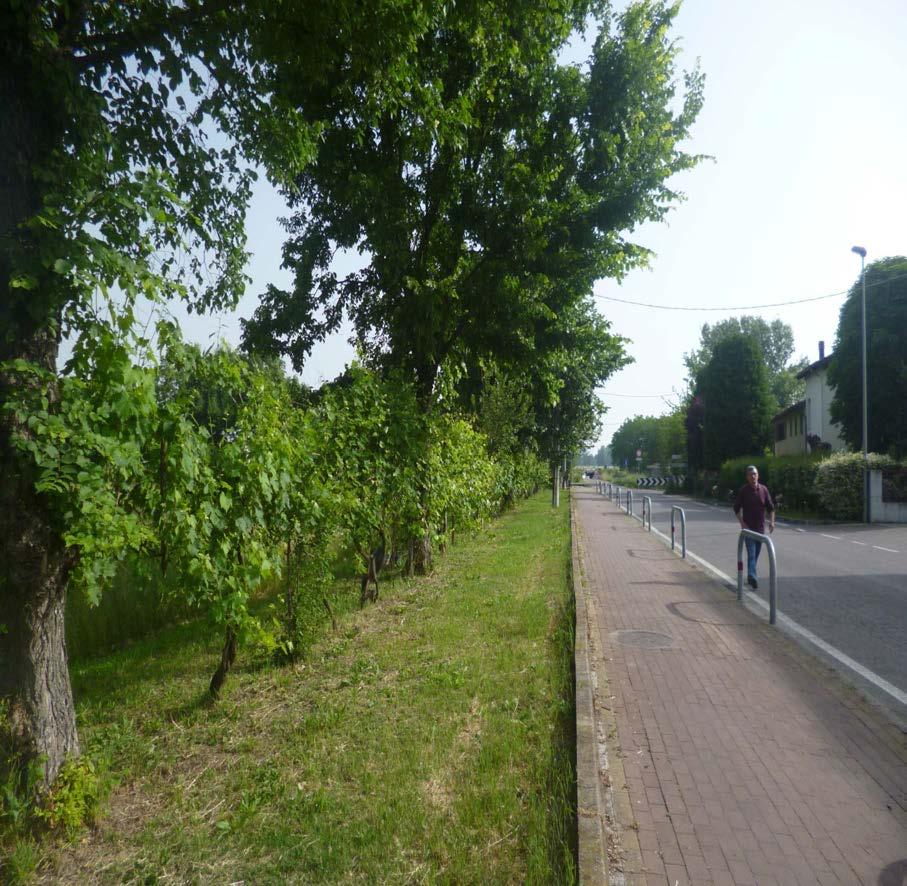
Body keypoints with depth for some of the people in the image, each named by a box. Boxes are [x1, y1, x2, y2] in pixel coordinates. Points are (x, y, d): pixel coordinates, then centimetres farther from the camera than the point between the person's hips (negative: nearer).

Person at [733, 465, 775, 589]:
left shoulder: (763, 489, 2)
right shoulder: (743, 490, -6)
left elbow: (770, 507, 7)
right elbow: (737, 508, -2)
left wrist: (771, 521, -5)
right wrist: (742, 523, -10)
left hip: (760, 527, 4)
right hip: (748, 527, -4)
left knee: (756, 553, 12)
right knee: (751, 553, -12)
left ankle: (750, 576, 24)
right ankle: (752, 577, -18)